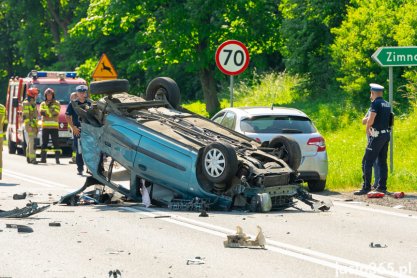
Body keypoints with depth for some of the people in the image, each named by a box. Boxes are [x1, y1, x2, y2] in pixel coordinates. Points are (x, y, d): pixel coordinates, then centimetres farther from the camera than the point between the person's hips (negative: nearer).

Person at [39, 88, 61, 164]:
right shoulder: (43, 104, 17)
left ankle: (57, 158, -8)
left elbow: (56, 112, -7)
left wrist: (46, 112, -4)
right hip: (45, 126, 2)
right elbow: (41, 112, -1)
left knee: (55, 142, -6)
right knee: (44, 143, 2)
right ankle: (43, 158, 6)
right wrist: (51, 112, -10)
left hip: (54, 126, -2)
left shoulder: (56, 103, 9)